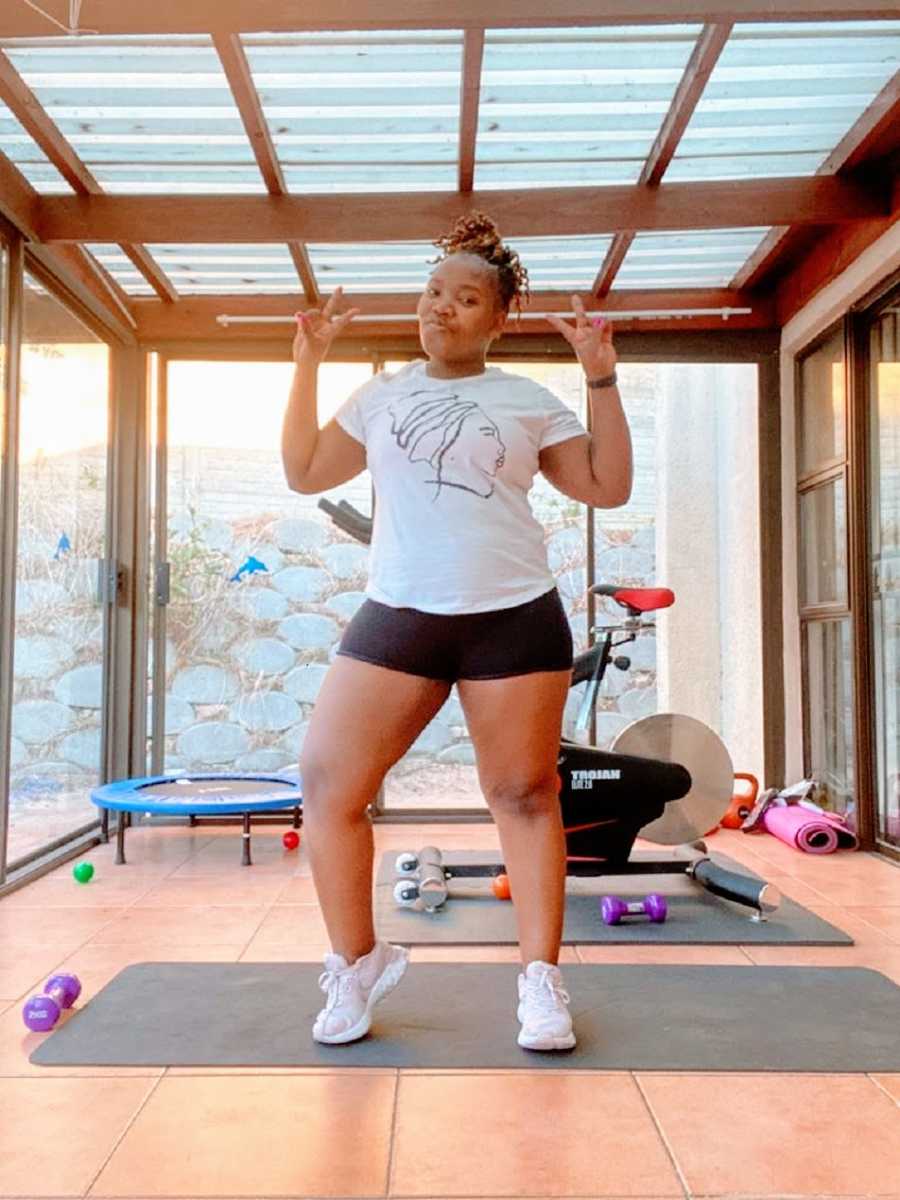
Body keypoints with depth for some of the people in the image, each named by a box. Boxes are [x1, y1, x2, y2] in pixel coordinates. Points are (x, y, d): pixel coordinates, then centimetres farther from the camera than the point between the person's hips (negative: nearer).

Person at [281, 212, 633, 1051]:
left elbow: (609, 488, 5)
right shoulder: (381, 396, 15)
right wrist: (308, 363, 9)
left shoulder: (529, 401, 9)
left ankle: (541, 979, 19)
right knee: (326, 783, -3)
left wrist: (602, 379, -1)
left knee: (524, 796, 4)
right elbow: (303, 472, 12)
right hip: (396, 616, 2)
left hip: (514, 620, -2)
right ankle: (357, 961, 16)